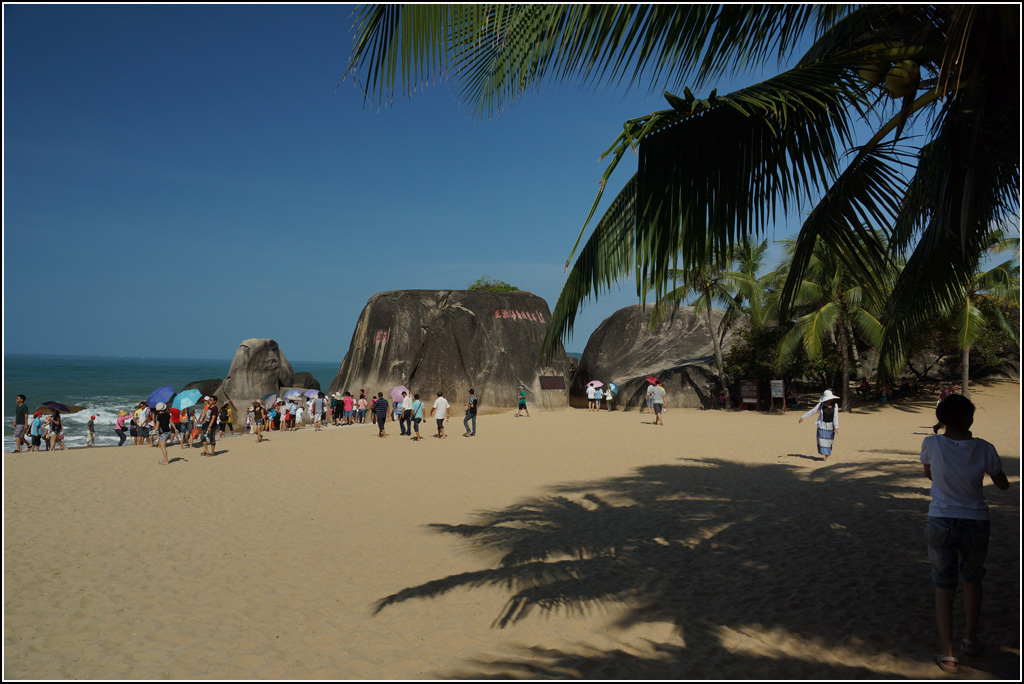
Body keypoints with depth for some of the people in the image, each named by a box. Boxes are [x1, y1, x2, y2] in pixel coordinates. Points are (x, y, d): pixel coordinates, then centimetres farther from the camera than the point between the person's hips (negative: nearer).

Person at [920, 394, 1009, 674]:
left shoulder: (932, 444, -13)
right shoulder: (984, 449, -12)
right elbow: (1003, 484, 5)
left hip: (941, 522, -1)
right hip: (976, 522, 1)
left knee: (944, 587, 9)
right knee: (972, 580, 24)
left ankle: (948, 654, 9)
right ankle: (970, 639, 38)